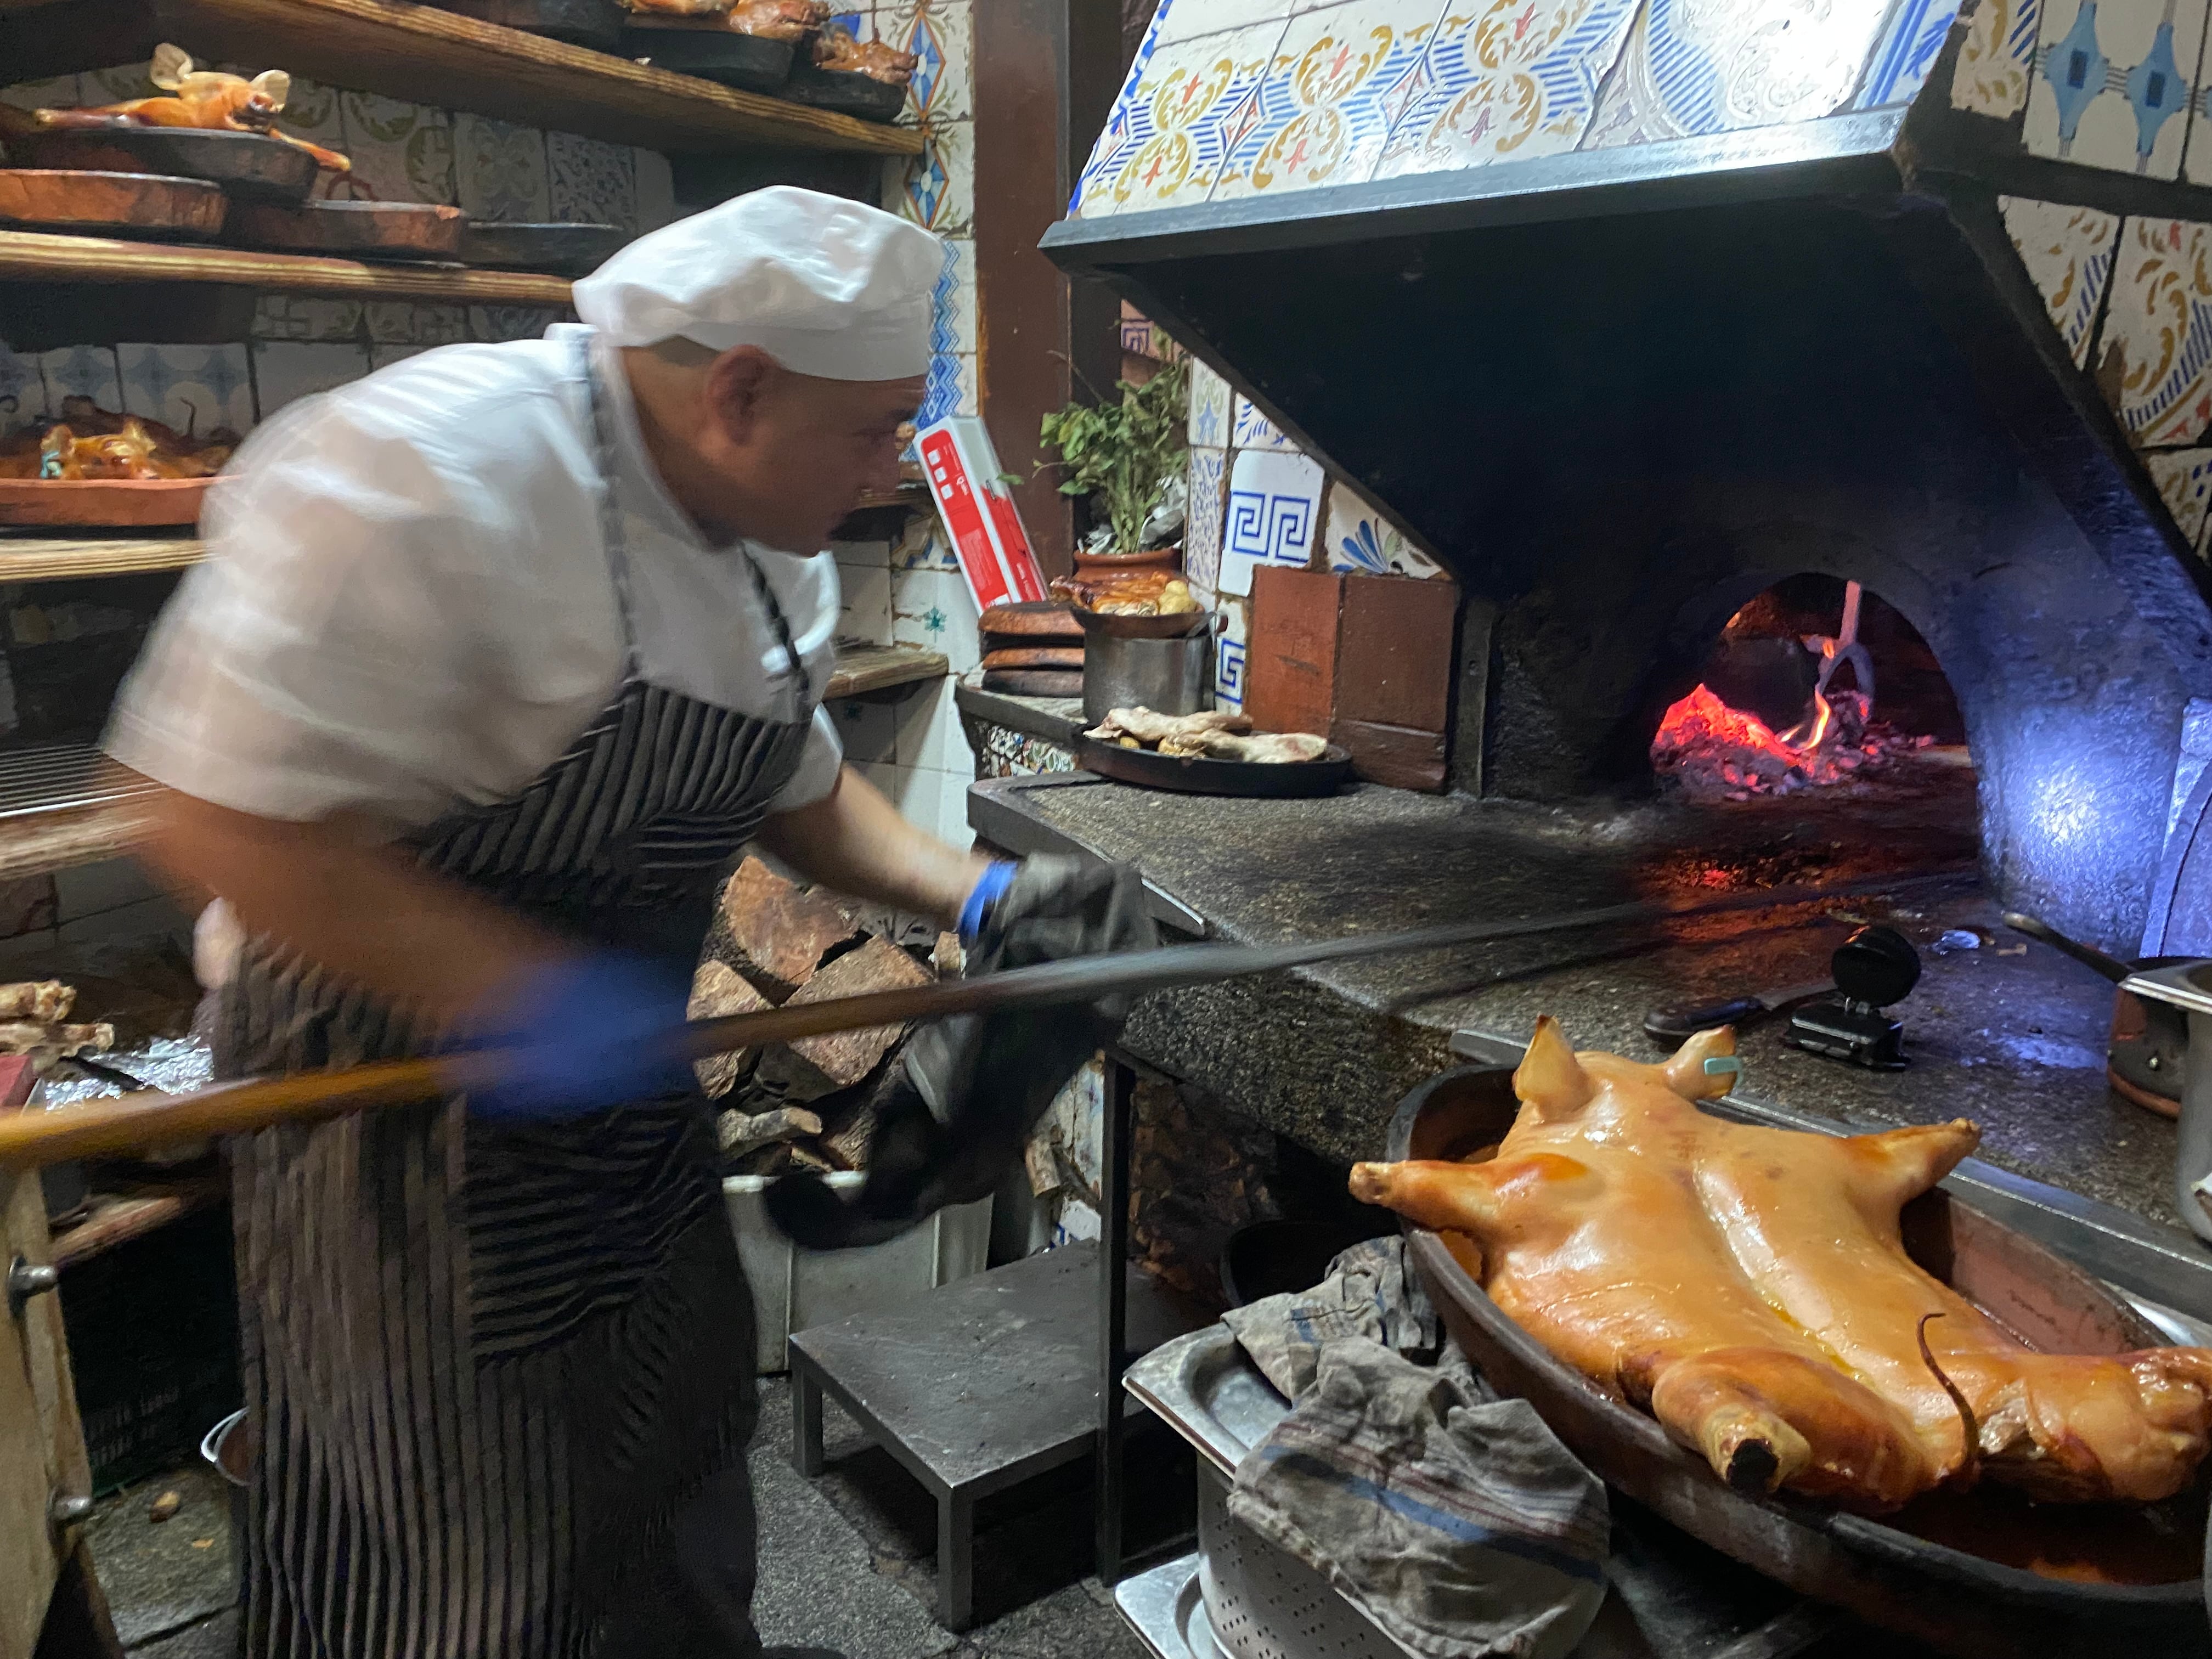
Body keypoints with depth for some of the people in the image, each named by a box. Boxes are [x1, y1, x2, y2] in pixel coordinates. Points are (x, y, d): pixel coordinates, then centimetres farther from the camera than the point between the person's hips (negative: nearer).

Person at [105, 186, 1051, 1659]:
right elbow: (228, 824, -29)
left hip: (617, 1086, 8)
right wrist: (528, 997, -33)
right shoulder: (422, 478, -27)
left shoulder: (773, 548, 0)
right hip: (403, 1074, -8)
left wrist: (964, 891, 0)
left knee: (680, 1442, 23)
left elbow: (794, 783, 13)